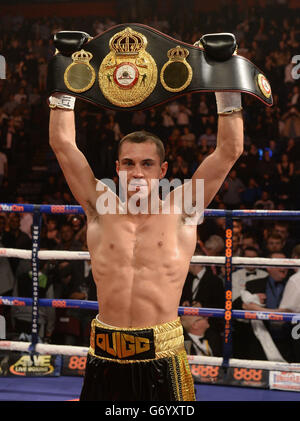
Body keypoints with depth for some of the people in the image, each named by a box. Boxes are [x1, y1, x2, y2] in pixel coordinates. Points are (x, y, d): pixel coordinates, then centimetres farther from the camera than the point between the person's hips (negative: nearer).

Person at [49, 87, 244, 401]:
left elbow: (230, 150, 2)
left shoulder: (180, 212, 4)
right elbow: (63, 143, 8)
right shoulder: (101, 208, 7)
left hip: (162, 358, -2)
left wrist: (227, 93, 3)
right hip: (106, 357, 2)